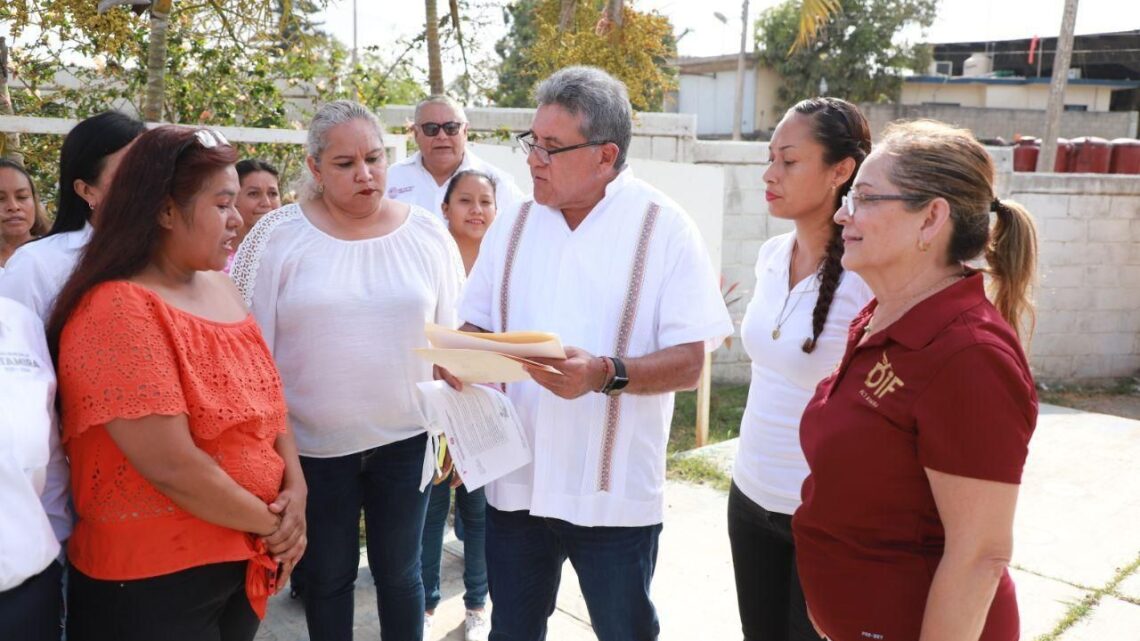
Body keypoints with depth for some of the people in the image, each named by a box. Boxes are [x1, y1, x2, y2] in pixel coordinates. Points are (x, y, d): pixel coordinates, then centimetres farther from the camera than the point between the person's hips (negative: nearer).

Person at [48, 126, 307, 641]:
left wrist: (295, 491, -6)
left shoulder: (220, 289, 5)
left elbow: (268, 401, 9)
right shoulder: (118, 310, -20)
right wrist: (269, 523, -12)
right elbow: (172, 467, -24)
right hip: (151, 580, -7)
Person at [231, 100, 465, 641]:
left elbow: (452, 340, 4)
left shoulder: (428, 234, -2)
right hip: (312, 444, 0)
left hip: (406, 439, 1)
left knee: (399, 572, 16)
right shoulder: (277, 237, -7)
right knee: (327, 576, 16)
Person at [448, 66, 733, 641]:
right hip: (515, 483, 4)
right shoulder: (512, 227, 6)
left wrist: (605, 374, -28)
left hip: (613, 492, -4)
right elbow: (476, 326, 13)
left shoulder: (664, 228, -8)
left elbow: (689, 362, -12)